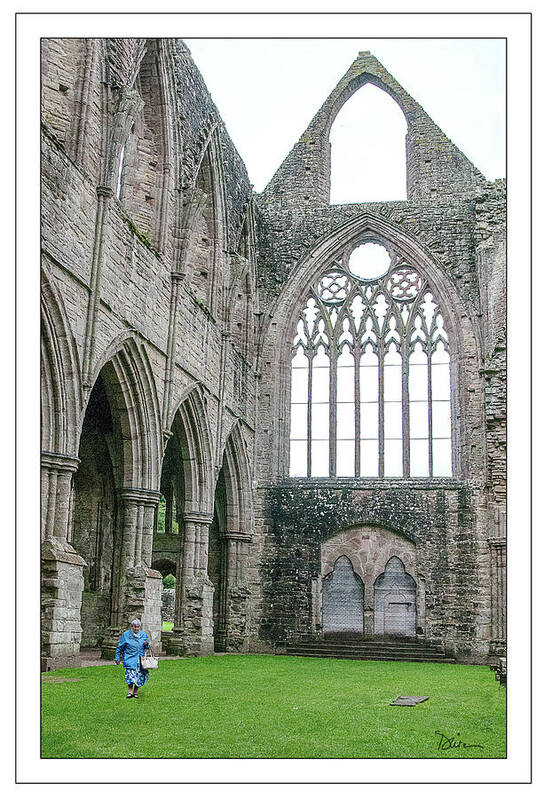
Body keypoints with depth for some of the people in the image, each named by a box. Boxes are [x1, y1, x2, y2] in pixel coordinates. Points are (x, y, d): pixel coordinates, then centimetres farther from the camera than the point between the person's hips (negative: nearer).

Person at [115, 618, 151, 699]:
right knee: (131, 673, -21)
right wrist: (117, 658, 7)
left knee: (140, 675, -3)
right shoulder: (126, 635, -2)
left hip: (141, 659, 3)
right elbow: (119, 647, 7)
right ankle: (130, 692, -13)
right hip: (130, 658, -3)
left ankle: (135, 692, 14)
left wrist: (146, 644, -4)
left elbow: (146, 647, 19)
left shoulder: (143, 635, 7)